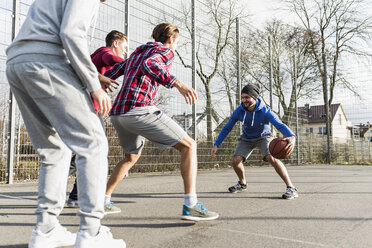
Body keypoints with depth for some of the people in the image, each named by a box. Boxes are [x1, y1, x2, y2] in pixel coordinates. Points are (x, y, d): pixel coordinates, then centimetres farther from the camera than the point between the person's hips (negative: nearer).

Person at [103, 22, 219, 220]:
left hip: (117, 113, 9)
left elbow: (110, 74, 28)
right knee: (188, 145, -3)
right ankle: (190, 205, -15)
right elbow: (148, 65, -17)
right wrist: (177, 83, -28)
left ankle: (104, 200, 29)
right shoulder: (165, 51, 6)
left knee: (131, 157, 30)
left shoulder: (136, 53, 29)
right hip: (139, 109, -9)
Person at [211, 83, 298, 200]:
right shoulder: (239, 111, -20)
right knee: (236, 160, -14)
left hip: (263, 137, -3)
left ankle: (291, 188, -21)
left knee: (271, 158, -30)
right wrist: (216, 145, -13)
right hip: (246, 139, 3)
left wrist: (292, 137, -61)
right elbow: (227, 128, -9)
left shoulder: (265, 111, -29)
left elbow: (280, 125, -39)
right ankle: (242, 184, 18)